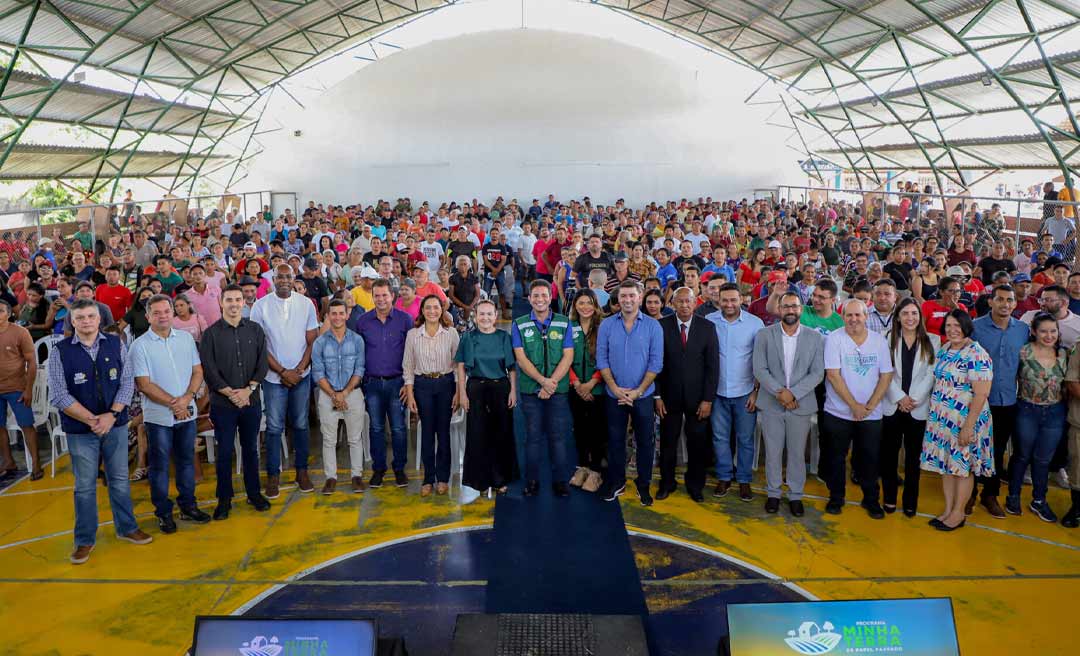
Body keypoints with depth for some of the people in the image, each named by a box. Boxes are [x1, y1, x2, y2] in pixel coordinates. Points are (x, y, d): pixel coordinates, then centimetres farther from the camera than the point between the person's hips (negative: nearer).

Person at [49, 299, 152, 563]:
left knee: (119, 480, 13)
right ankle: (85, 540, 22)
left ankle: (126, 528, 29)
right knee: (85, 486, 8)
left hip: (116, 425, 2)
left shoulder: (116, 344, -1)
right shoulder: (60, 351, -6)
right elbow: (58, 395, -9)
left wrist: (111, 415, -13)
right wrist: (91, 420, -14)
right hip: (80, 430, -2)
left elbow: (127, 382, -2)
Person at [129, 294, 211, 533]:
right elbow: (144, 384, -12)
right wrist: (172, 403, -16)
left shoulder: (186, 338, 4)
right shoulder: (140, 345, -7)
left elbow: (198, 372, 3)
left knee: (186, 460, 14)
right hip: (158, 416, -3)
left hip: (187, 413, 4)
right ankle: (163, 513, 19)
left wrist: (187, 398, -13)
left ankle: (188, 506, 28)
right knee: (160, 466, 7)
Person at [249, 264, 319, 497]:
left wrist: (298, 370, -8)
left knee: (300, 425, 9)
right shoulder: (261, 306, -3)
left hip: (301, 375, 1)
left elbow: (312, 341, 2)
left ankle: (302, 471, 20)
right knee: (274, 427, 3)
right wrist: (283, 371, -9)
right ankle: (273, 475, 13)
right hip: (274, 376, -1)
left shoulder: (306, 304, 1)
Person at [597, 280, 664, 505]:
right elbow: (602, 359, -3)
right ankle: (616, 482, 26)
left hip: (643, 395, -1)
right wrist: (614, 388, -12)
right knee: (615, 440, 11)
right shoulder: (607, 325, -1)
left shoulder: (653, 326, -5)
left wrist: (638, 391, -13)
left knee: (645, 442, 8)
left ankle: (644, 485, 23)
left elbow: (656, 362, -7)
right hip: (614, 395, 1)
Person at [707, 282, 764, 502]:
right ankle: (724, 477, 25)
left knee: (745, 439, 9)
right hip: (717, 391, 1)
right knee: (720, 437, 11)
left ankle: (744, 480, 23)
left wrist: (756, 391, -5)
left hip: (744, 392, -1)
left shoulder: (755, 323, -7)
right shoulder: (709, 321, -6)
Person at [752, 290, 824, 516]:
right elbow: (759, 369, -6)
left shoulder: (815, 337, 1)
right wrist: (779, 393, -16)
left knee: (797, 453, 9)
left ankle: (796, 496, 23)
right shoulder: (765, 335, -1)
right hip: (771, 403, 0)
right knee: (773, 452, 8)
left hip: (801, 404, 0)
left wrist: (793, 393, -15)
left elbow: (817, 373, -4)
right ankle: (773, 493, 23)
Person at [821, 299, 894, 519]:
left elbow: (886, 376, 0)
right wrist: (854, 405, -14)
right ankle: (836, 497, 25)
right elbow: (833, 375, -14)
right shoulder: (834, 339, -9)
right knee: (837, 457, 9)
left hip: (871, 414, 2)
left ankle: (871, 499, 27)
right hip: (839, 412, -2)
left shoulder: (879, 341, 0)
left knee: (870, 458, 9)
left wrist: (869, 406, -9)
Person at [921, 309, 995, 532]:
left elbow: (981, 394, -20)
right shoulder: (944, 349, 6)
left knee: (962, 466, 6)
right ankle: (948, 509, 26)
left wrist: (968, 427, -20)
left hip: (964, 421, -7)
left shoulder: (977, 355, -18)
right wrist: (934, 413, 13)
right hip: (941, 419, 7)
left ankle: (958, 513, 20)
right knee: (946, 463, 14)